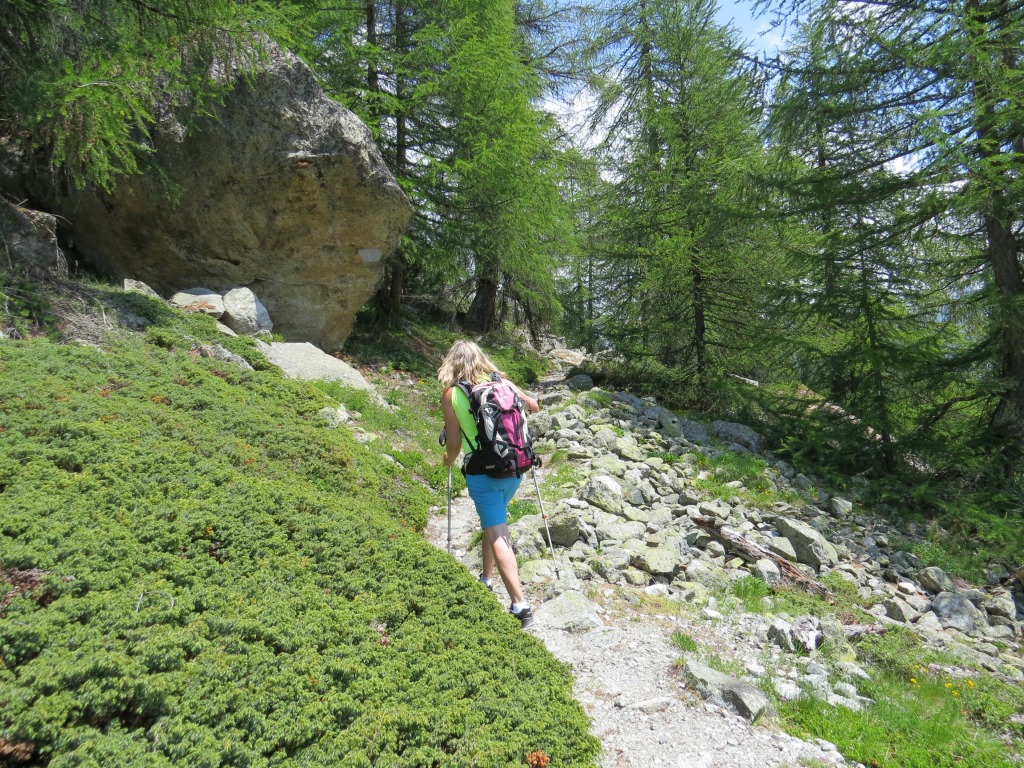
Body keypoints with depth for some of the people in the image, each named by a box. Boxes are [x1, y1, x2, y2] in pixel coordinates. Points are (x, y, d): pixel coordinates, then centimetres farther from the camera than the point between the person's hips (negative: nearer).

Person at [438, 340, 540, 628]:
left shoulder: (452, 394, -6)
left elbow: (454, 442, -5)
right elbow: (534, 407, 16)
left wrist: (449, 460, 17)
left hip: (483, 472, -5)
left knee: (497, 535, -2)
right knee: (493, 523, 25)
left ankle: (520, 605, -6)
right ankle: (486, 580, 38)